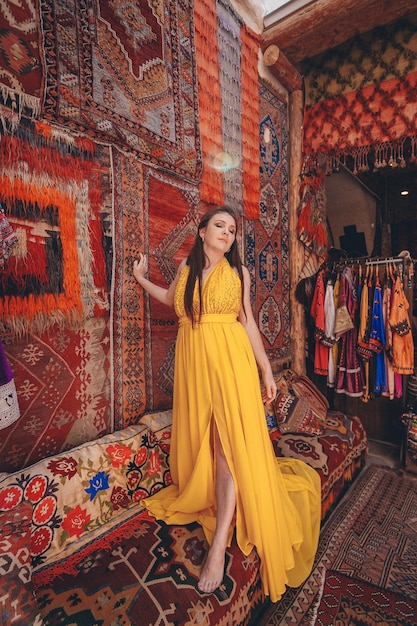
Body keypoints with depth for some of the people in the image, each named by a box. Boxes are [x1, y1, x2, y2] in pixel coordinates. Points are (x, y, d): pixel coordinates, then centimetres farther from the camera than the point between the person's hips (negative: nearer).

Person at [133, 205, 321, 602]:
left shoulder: (238, 272, 4)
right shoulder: (187, 267, 9)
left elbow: (248, 321, 4)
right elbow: (170, 298, 29)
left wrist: (266, 369, 2)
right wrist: (141, 278, 29)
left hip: (230, 359, -3)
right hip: (193, 360, 3)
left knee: (229, 443, -8)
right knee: (198, 437, 12)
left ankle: (219, 543, -1)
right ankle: (199, 497, 36)